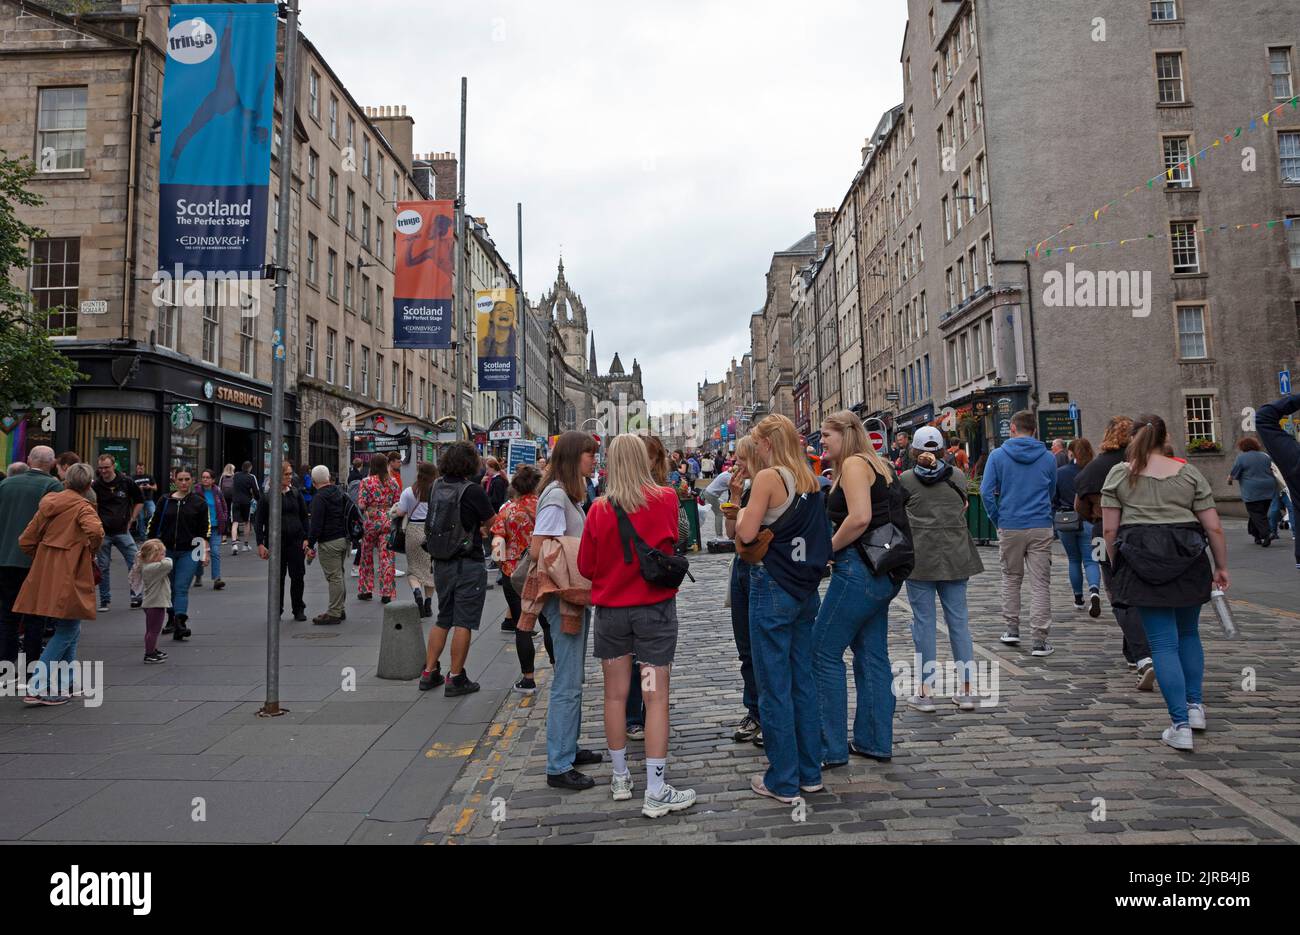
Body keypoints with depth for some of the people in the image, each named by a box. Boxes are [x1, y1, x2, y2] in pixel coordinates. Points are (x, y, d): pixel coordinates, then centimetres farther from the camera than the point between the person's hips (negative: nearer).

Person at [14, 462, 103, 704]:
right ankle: (37, 689, -5)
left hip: (44, 576, 7)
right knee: (66, 632, 0)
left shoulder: (49, 503, 11)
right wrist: (90, 553, -11)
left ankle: (67, 683, 26)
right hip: (69, 578, -7)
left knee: (69, 631, 19)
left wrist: (45, 559, 18)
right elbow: (96, 531, -29)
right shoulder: (82, 507, -8)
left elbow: (26, 541, 12)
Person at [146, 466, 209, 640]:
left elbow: (205, 530, 2)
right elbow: (154, 525, 9)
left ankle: (180, 623, -19)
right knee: (169, 587, 12)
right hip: (166, 550, 2)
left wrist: (205, 552, -2)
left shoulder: (199, 503, 2)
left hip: (188, 552, -2)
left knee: (181, 588, -11)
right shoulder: (165, 500, 5)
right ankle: (171, 619, 30)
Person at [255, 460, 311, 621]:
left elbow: (304, 517, 10)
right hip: (276, 540, -2)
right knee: (277, 576, 6)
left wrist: (306, 538, 0)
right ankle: (276, 610, 20)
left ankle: (299, 609, 14)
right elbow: (259, 521, 1)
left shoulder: (296, 493, 7)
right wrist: (260, 544, -6)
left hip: (296, 540, 2)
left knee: (298, 576, 1)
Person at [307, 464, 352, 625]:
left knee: (334, 577, -5)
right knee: (339, 576, 17)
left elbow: (316, 524, -16)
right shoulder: (341, 493, 13)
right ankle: (341, 610, 24)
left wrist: (311, 545, -9)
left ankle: (334, 613, -1)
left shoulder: (319, 498, -12)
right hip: (344, 539, 9)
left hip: (329, 542, -9)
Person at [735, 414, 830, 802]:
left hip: (773, 587, -7)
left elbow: (746, 534, -17)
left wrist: (741, 514, 3)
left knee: (774, 686, 2)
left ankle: (782, 781, 11)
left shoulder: (769, 477, -13)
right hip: (806, 586, 7)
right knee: (803, 679, 15)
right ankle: (810, 772, 24)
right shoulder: (810, 479, 9)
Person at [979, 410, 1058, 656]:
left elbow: (986, 491, -6)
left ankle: (1012, 629, 21)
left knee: (1011, 578, 17)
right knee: (1040, 583, 2)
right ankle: (1040, 640, 2)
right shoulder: (1048, 457, 4)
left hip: (1010, 527, 0)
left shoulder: (998, 455, -2)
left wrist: (997, 520, 4)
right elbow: (1051, 492, 16)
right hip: (1041, 527, 1)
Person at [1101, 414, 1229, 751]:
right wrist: (1222, 567, 13)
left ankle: (1180, 726, 1)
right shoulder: (1189, 473, 5)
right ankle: (1195, 705, 25)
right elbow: (1214, 528, 3)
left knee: (1163, 642, 2)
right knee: (1188, 633, 22)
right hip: (1188, 561, 2)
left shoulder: (1119, 474, 2)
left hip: (1142, 561, -2)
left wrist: (1116, 564, 11)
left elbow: (1109, 529, -1)